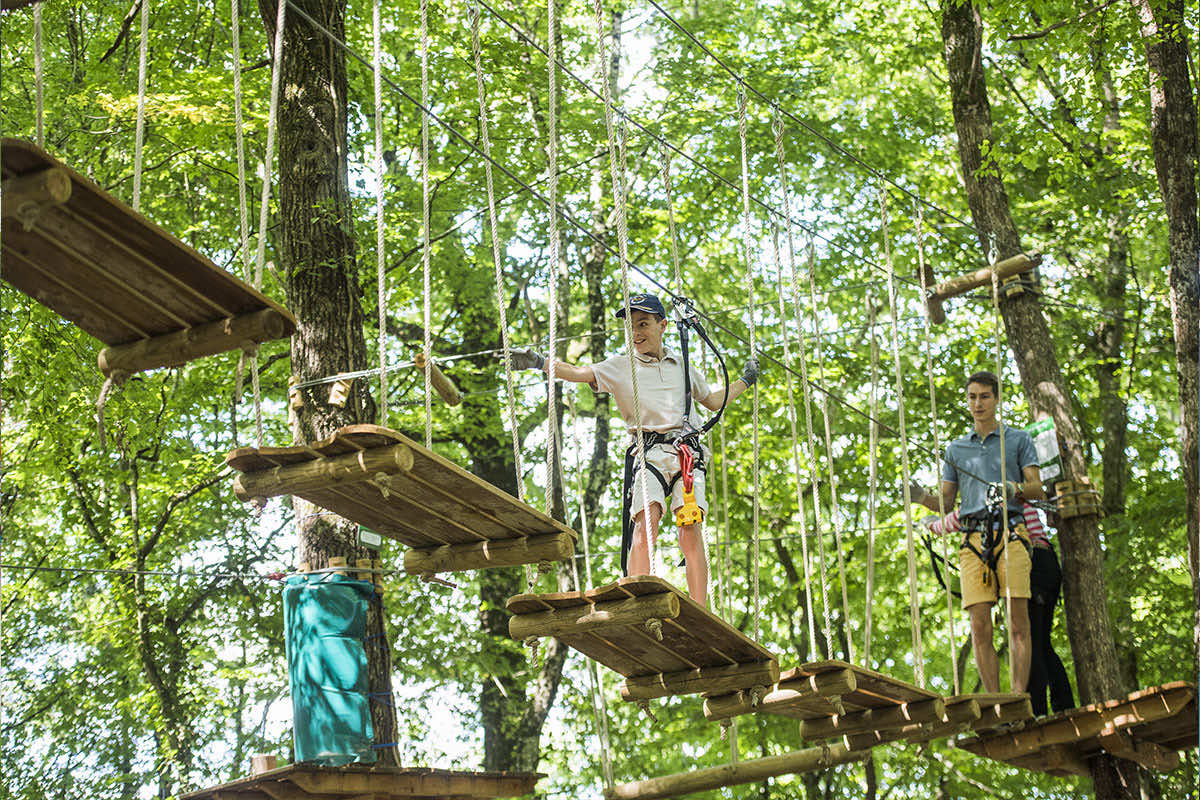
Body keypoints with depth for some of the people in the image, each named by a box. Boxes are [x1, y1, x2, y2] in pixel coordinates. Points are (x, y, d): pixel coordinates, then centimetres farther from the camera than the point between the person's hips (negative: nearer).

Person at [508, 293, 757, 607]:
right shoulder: (620, 367, 16)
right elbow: (579, 372, 1)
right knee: (645, 522, -23)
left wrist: (745, 380, 37)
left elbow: (714, 401, 36)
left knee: (691, 528, -15)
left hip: (687, 451, 2)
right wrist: (539, 362, -12)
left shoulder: (682, 364, 24)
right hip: (647, 452, -1)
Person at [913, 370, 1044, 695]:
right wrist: (921, 496, 1)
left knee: (1018, 624, -12)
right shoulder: (956, 449, 24)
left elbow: (1038, 490, 7)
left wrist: (1014, 489, -15)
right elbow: (945, 502, 22)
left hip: (1010, 533, -2)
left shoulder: (1019, 439, 16)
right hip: (974, 539, 2)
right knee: (980, 628, -8)